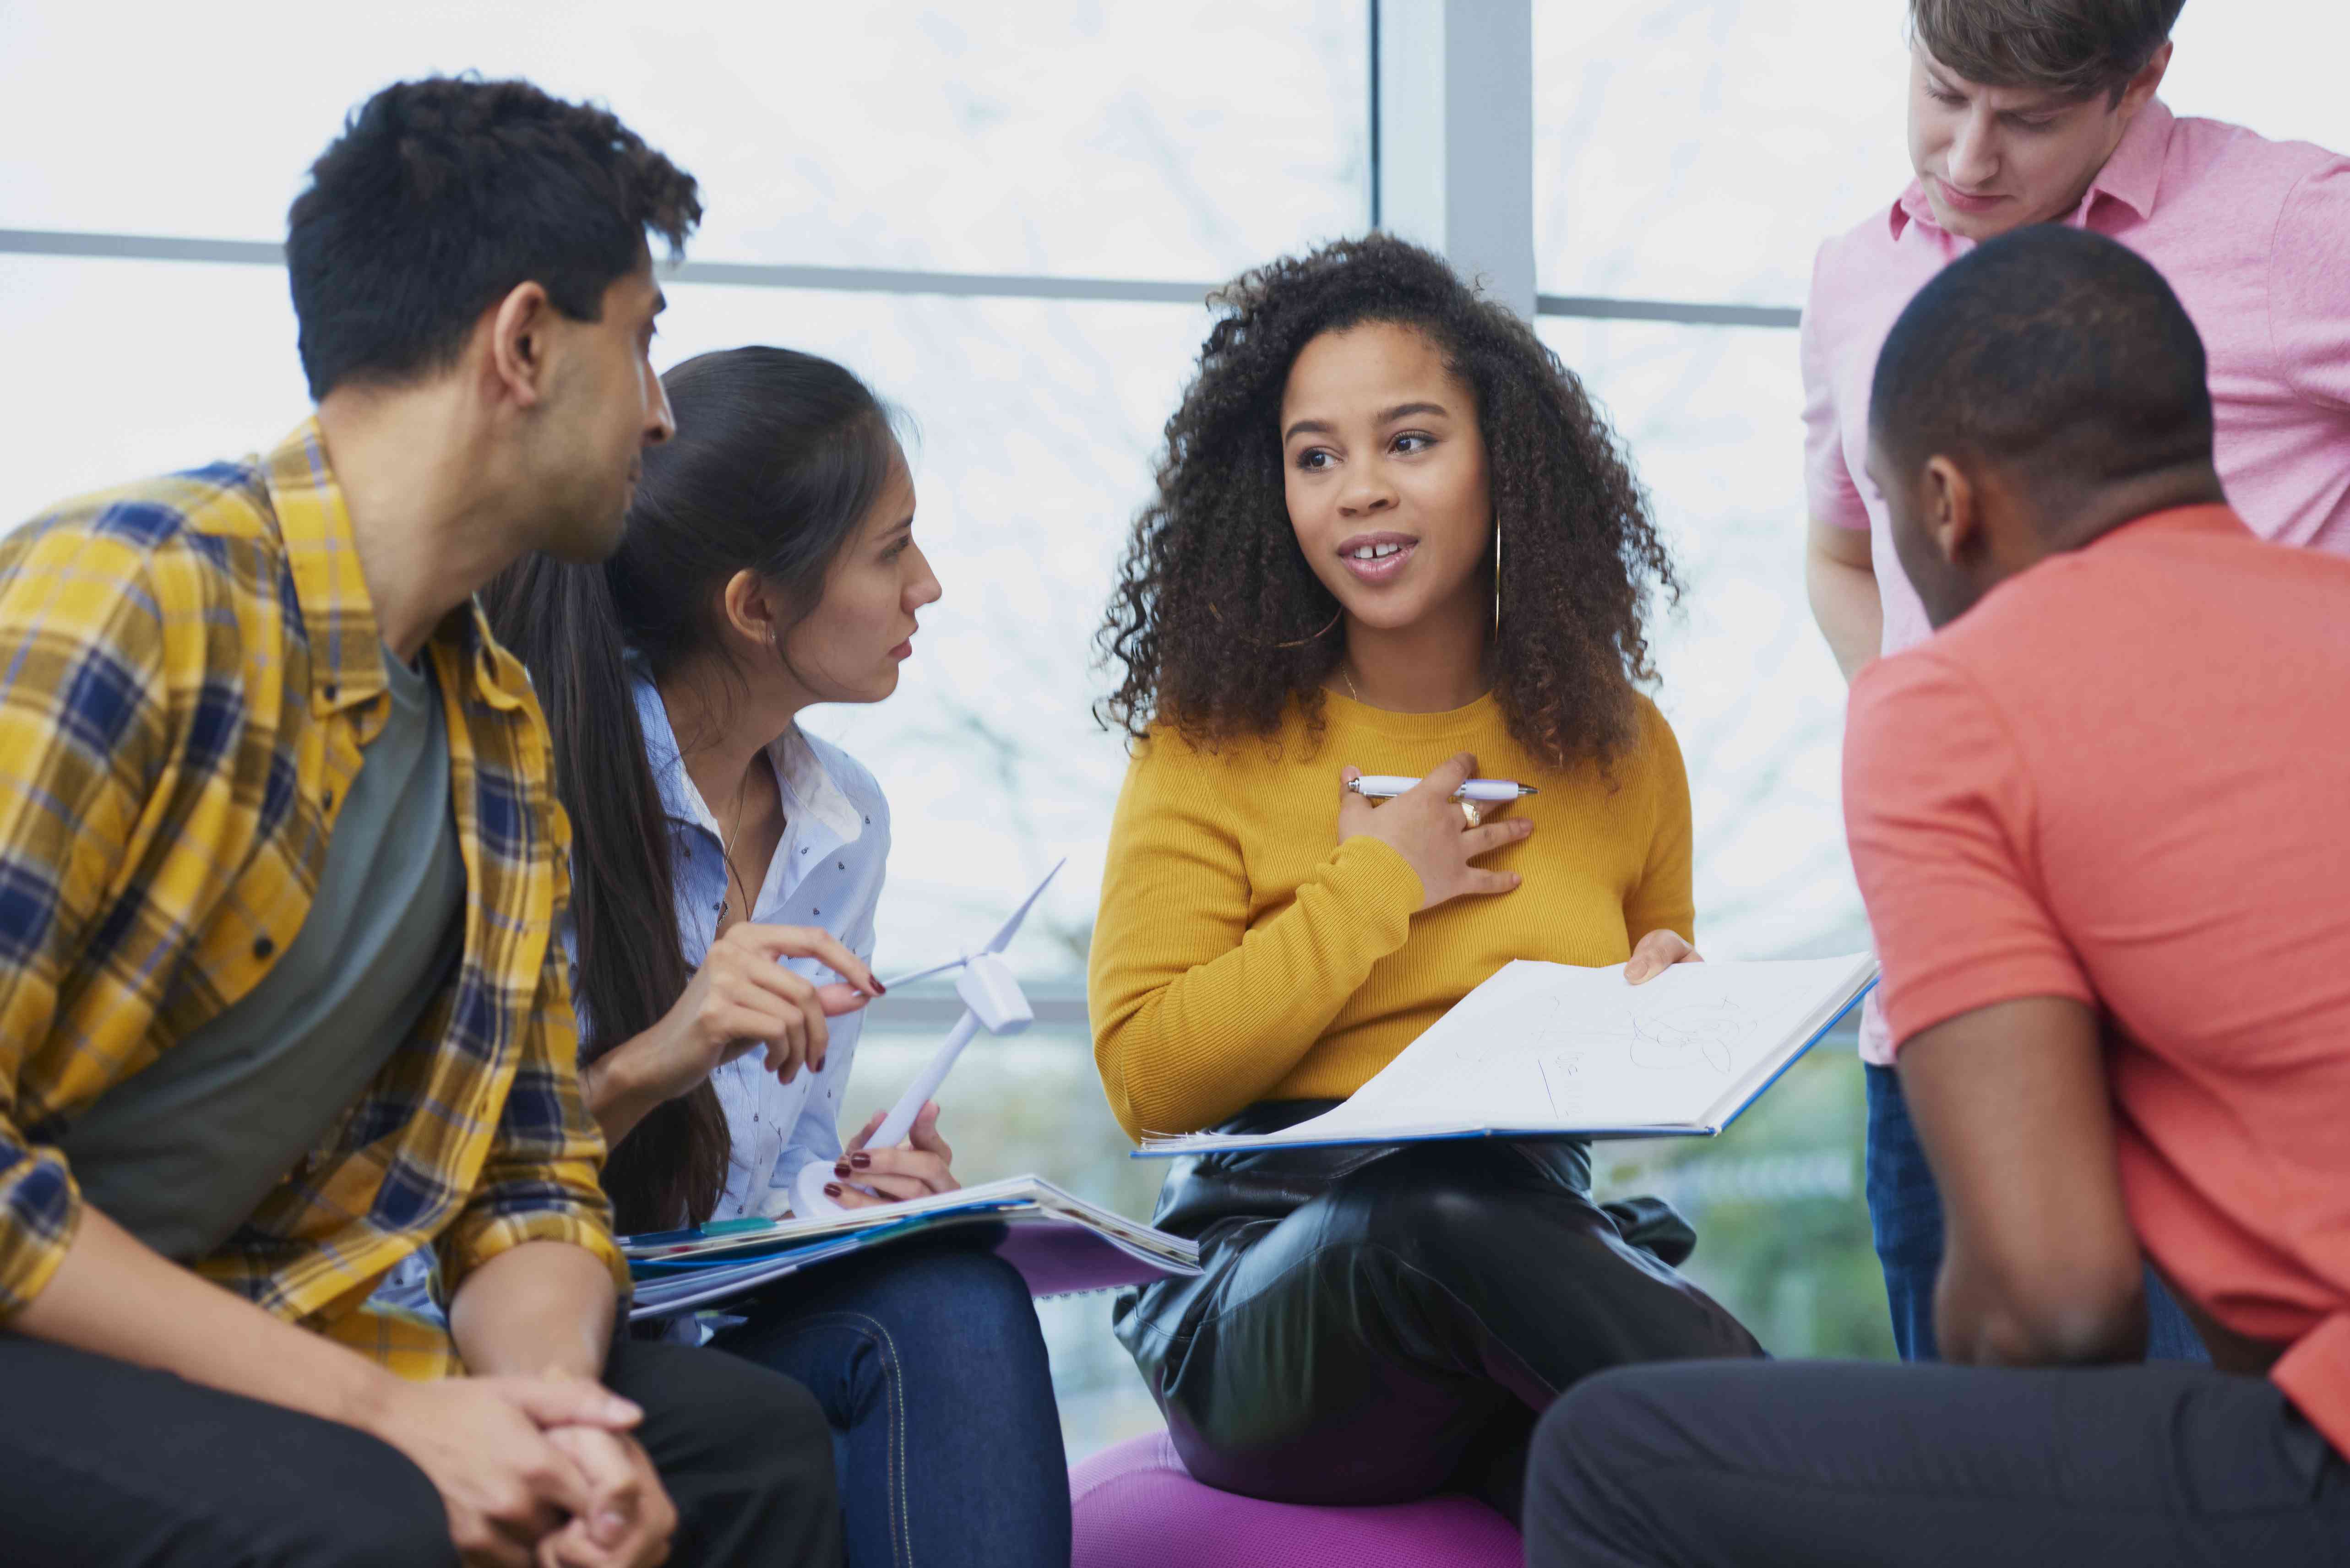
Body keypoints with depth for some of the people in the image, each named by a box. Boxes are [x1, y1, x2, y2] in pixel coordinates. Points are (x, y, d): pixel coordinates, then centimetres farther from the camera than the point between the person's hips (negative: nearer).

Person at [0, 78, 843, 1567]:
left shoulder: (502, 731, 10)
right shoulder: (128, 600, -18)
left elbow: (531, 1183, 11)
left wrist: (550, 1404, -12)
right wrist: (383, 1410, -23)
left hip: (219, 1334, 7)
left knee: (754, 1440, -3)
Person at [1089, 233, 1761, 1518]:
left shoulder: (1615, 743, 13)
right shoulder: (1214, 745, 4)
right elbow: (1145, 1080, -7)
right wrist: (1375, 887, -5)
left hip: (1540, 1246, 1)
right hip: (1268, 1297, -1)